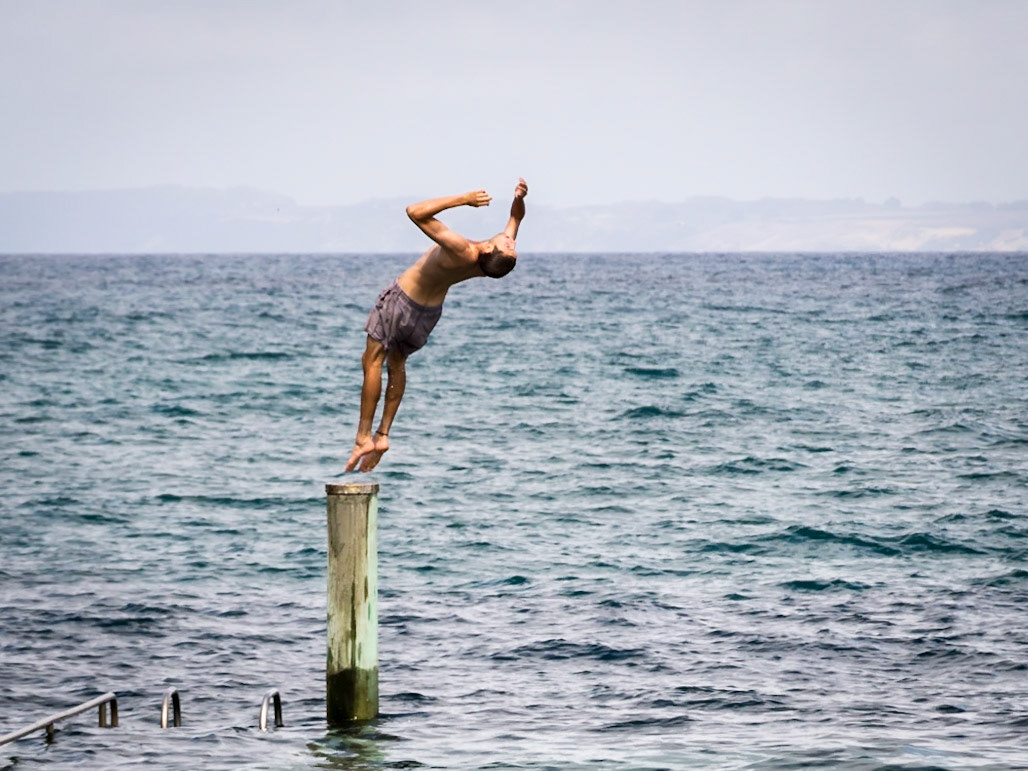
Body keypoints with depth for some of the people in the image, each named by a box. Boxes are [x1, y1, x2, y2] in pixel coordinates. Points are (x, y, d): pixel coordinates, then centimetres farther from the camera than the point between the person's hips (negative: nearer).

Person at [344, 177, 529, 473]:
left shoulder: (462, 251, -40)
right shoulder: (499, 259, -22)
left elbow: (416, 212, -41)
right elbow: (516, 217, -2)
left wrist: (463, 200, -42)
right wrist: (520, 198, -23)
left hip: (403, 297, -6)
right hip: (431, 309, 6)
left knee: (373, 361, 6)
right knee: (397, 363, 23)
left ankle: (364, 437, 3)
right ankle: (382, 434, 21)